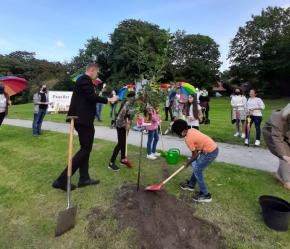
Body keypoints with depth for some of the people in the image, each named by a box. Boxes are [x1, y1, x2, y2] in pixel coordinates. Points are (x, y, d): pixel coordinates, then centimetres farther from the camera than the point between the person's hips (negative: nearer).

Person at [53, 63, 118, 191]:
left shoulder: (82, 79, 20)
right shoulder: (85, 79, -11)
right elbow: (91, 97, -22)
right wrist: (108, 100, -13)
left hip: (82, 119, 11)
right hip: (83, 119, -11)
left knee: (85, 148, 13)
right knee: (85, 149, -5)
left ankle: (84, 178, 21)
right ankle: (62, 180, -1)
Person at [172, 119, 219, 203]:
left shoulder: (188, 139, -20)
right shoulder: (191, 130, 4)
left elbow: (195, 155, -12)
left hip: (210, 152, -10)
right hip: (213, 148, 10)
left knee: (197, 171, 1)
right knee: (196, 167, 21)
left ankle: (205, 195, 10)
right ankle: (191, 185, 38)